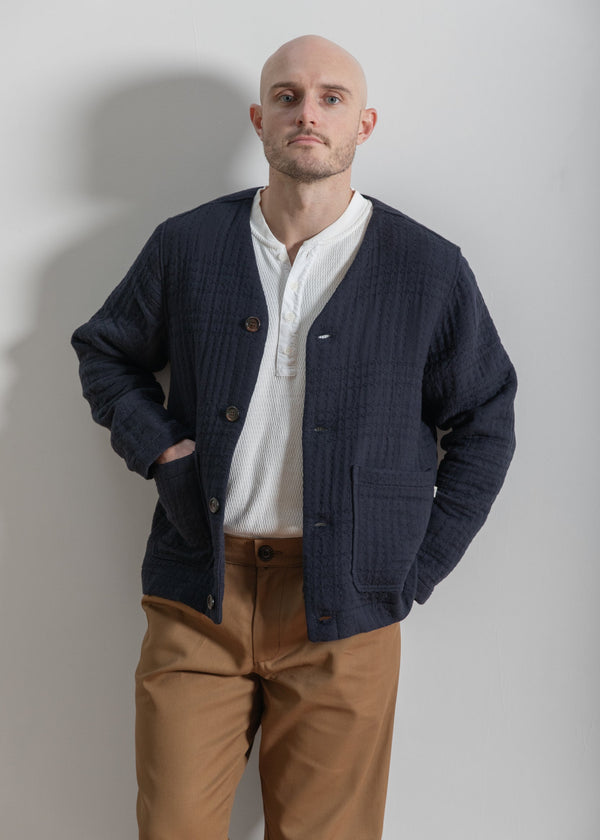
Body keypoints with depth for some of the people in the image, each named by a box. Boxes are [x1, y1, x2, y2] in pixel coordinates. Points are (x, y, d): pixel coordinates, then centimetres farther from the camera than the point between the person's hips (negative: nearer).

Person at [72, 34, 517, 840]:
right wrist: (158, 447, 0)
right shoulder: (186, 245, 3)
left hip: (342, 612, 0)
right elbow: (105, 351, 18)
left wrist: (416, 570, 2)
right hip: (199, 598, 1)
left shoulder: (429, 270, -1)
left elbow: (484, 424, 8)